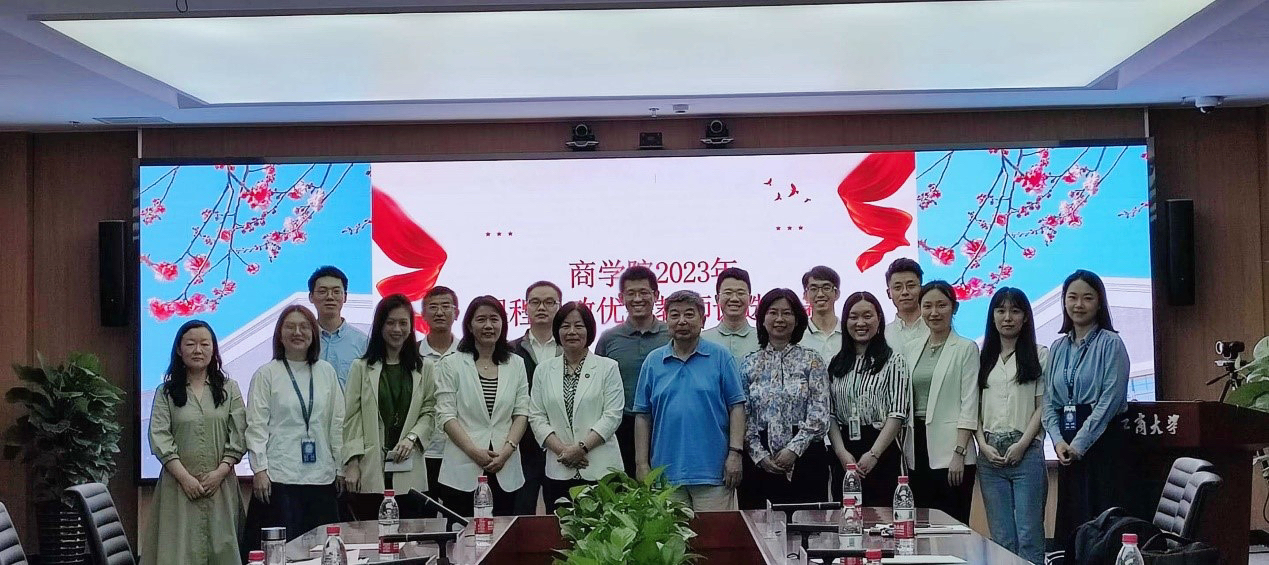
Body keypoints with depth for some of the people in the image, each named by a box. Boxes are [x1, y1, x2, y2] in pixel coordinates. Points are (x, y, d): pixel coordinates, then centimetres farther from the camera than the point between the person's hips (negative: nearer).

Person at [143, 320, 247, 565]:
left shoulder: (229, 390, 10)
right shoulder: (166, 392, 7)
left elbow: (238, 437, 4)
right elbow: (160, 438, -3)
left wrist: (220, 472, -9)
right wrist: (185, 477, -12)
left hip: (220, 484, 1)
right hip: (179, 484, -1)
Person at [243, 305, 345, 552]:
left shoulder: (326, 372, 10)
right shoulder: (266, 374, 1)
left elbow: (337, 422, 12)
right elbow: (256, 426, -2)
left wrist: (343, 465, 9)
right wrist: (259, 469, -10)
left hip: (321, 475, 3)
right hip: (279, 476, -3)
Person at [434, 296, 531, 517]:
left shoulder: (516, 364, 12)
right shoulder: (451, 364, 4)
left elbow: (521, 413, 8)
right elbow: (446, 415, -3)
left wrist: (507, 449, -8)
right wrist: (474, 451, -13)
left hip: (506, 471, 2)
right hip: (463, 472, -2)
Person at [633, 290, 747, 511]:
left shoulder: (720, 356, 3)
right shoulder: (653, 361, 9)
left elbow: (736, 407, 1)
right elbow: (643, 415, 9)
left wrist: (735, 453, -7)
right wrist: (642, 464, 3)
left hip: (712, 470, -2)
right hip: (666, 473, 2)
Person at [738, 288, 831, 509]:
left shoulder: (812, 361, 4)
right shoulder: (749, 364, 10)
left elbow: (819, 414, -3)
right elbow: (743, 417, 6)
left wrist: (794, 449, -13)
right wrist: (760, 455, -6)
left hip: (804, 455, -1)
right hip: (759, 461, 1)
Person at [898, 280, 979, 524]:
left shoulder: (966, 349, 0)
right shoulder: (911, 349, 14)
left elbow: (969, 405, -6)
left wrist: (959, 453, -14)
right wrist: (902, 449, 8)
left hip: (950, 451, -5)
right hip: (917, 449, 5)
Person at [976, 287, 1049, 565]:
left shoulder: (1039, 355, 4)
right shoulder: (983, 358, 14)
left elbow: (1042, 406, 0)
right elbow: (974, 408, 12)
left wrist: (1022, 444, -10)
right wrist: (983, 445, -2)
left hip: (1026, 452, -3)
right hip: (990, 455, 3)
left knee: (1029, 536, -5)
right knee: (1001, 539, 5)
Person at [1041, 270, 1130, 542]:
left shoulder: (1110, 343, -3)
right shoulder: (1058, 348, 14)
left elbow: (1110, 399, -11)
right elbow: (1050, 401, 11)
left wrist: (1080, 443, -14)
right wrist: (1058, 440, -5)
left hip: (1102, 440, -5)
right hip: (1067, 446, 6)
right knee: (1069, 521, 5)